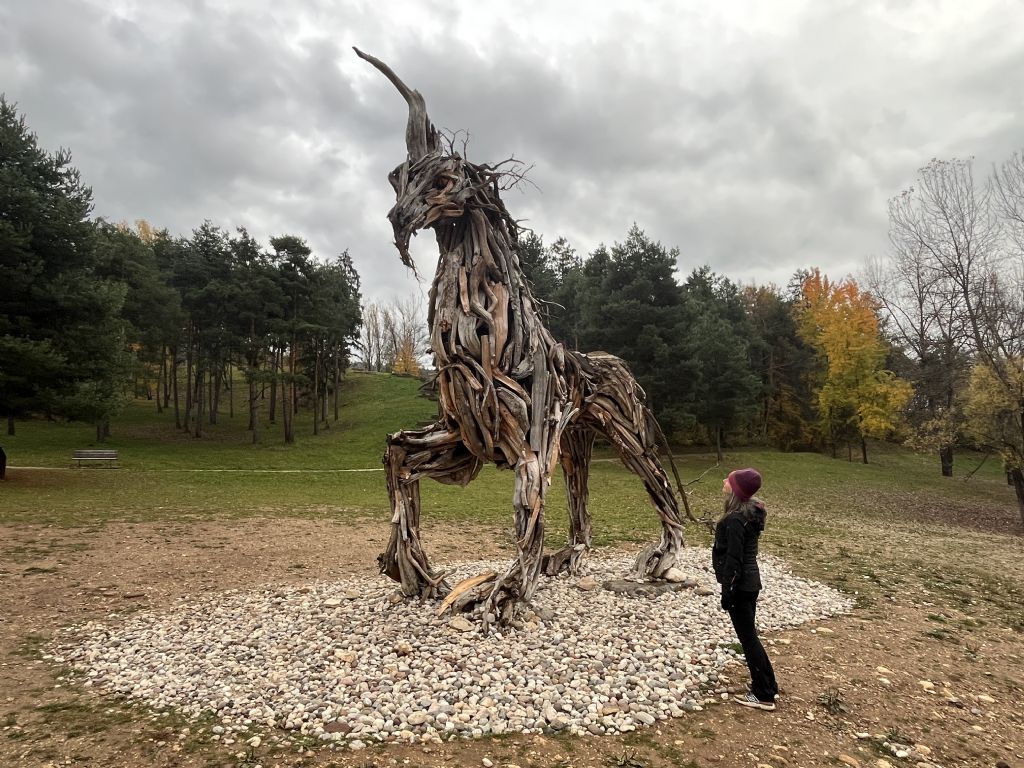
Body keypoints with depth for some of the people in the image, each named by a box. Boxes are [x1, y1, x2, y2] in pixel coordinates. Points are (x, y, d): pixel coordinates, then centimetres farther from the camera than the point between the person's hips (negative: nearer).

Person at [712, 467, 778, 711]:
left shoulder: (735, 520, -24)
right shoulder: (751, 512, 4)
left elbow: (733, 558, -21)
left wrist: (726, 590, -15)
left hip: (739, 584, -9)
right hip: (751, 581, 9)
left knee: (747, 637, 3)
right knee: (749, 634, 20)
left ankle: (764, 696, 14)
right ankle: (768, 685, 32)